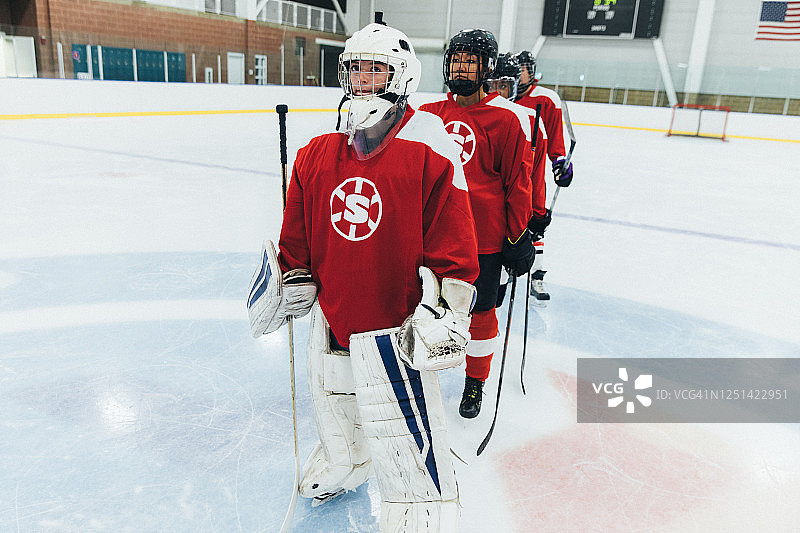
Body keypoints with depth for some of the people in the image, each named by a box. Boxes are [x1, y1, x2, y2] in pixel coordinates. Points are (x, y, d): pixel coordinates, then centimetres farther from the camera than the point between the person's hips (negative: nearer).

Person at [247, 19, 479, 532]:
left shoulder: (429, 154, -11)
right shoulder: (316, 155, 4)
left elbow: (454, 245, -12)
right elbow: (297, 236, 14)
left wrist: (443, 312, -16)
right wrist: (290, 282, 13)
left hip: (396, 331, -6)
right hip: (332, 321, 6)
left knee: (408, 443, 1)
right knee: (335, 412, 27)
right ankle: (345, 463, 57)